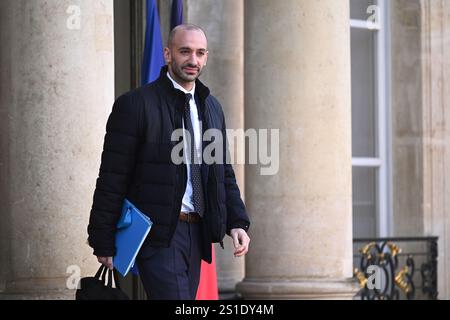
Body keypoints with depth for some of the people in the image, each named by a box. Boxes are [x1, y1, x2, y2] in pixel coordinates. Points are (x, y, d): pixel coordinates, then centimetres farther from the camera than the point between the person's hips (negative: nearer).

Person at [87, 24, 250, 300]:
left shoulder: (212, 108, 14)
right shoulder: (135, 104, -7)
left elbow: (224, 172, 19)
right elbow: (112, 179, -7)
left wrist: (237, 223, 4)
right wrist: (104, 244, -8)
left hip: (196, 233, 7)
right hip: (158, 233, -7)